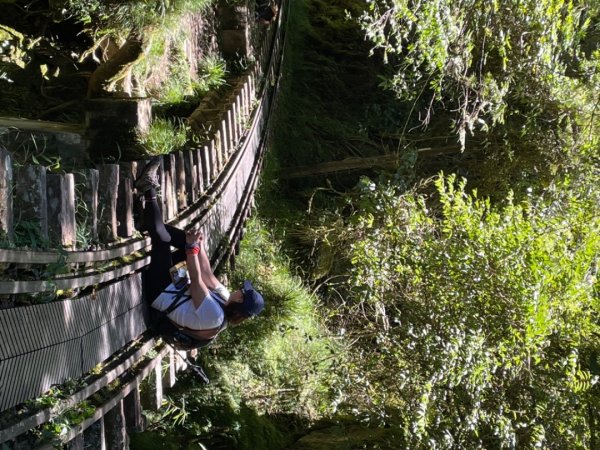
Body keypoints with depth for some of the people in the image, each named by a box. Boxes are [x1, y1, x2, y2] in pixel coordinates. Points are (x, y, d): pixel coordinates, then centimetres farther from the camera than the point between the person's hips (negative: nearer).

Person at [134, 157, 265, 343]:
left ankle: (149, 190, -7)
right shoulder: (226, 301, -9)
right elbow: (208, 275, -2)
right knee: (196, 244, 6)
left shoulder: (213, 316, -34)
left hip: (159, 293, -8)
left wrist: (192, 247, -31)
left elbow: (196, 280, -35)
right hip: (172, 288, 8)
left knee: (162, 238, -24)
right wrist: (198, 246, -5)